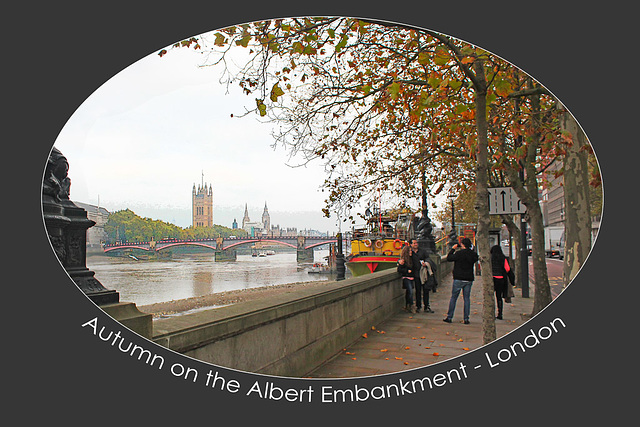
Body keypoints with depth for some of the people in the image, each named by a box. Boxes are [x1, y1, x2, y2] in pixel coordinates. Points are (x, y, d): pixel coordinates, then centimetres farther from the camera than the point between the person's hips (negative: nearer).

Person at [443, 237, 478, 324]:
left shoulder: (459, 253, -13)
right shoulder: (473, 254, 0)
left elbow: (449, 258, -5)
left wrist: (453, 249, 6)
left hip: (459, 279, -4)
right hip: (469, 279, 4)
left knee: (453, 298, 5)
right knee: (467, 298, 9)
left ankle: (449, 317, 7)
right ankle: (466, 319, 8)